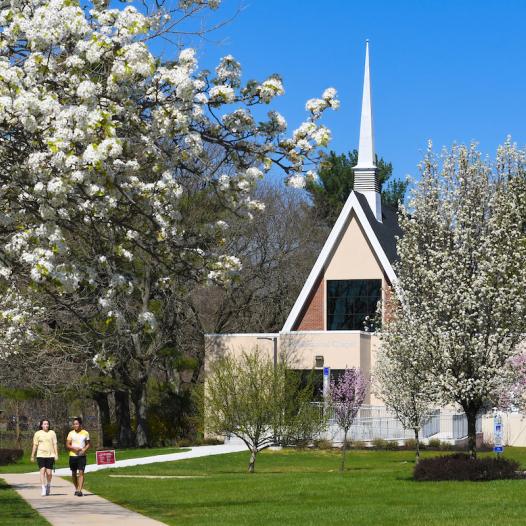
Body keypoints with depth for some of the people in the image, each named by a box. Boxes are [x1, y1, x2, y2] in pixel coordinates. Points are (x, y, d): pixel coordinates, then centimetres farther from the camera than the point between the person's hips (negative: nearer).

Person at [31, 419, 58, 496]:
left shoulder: (52, 433, 7)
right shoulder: (37, 434, 5)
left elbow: (55, 444, 6)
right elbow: (35, 445, 7)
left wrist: (56, 455, -2)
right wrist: (32, 456, 6)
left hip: (50, 455, 1)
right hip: (41, 455, -1)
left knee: (49, 473, -2)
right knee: (42, 471, -12)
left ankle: (48, 485, 28)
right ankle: (43, 490, -12)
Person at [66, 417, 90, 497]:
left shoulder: (85, 433, 4)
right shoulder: (71, 433, 2)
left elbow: (88, 444, 11)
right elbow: (67, 445, 0)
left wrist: (84, 449, -9)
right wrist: (74, 448, -17)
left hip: (82, 455, -1)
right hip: (73, 455, 1)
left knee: (81, 472, -12)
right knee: (74, 473, 9)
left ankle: (80, 490, -17)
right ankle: (76, 489, 25)